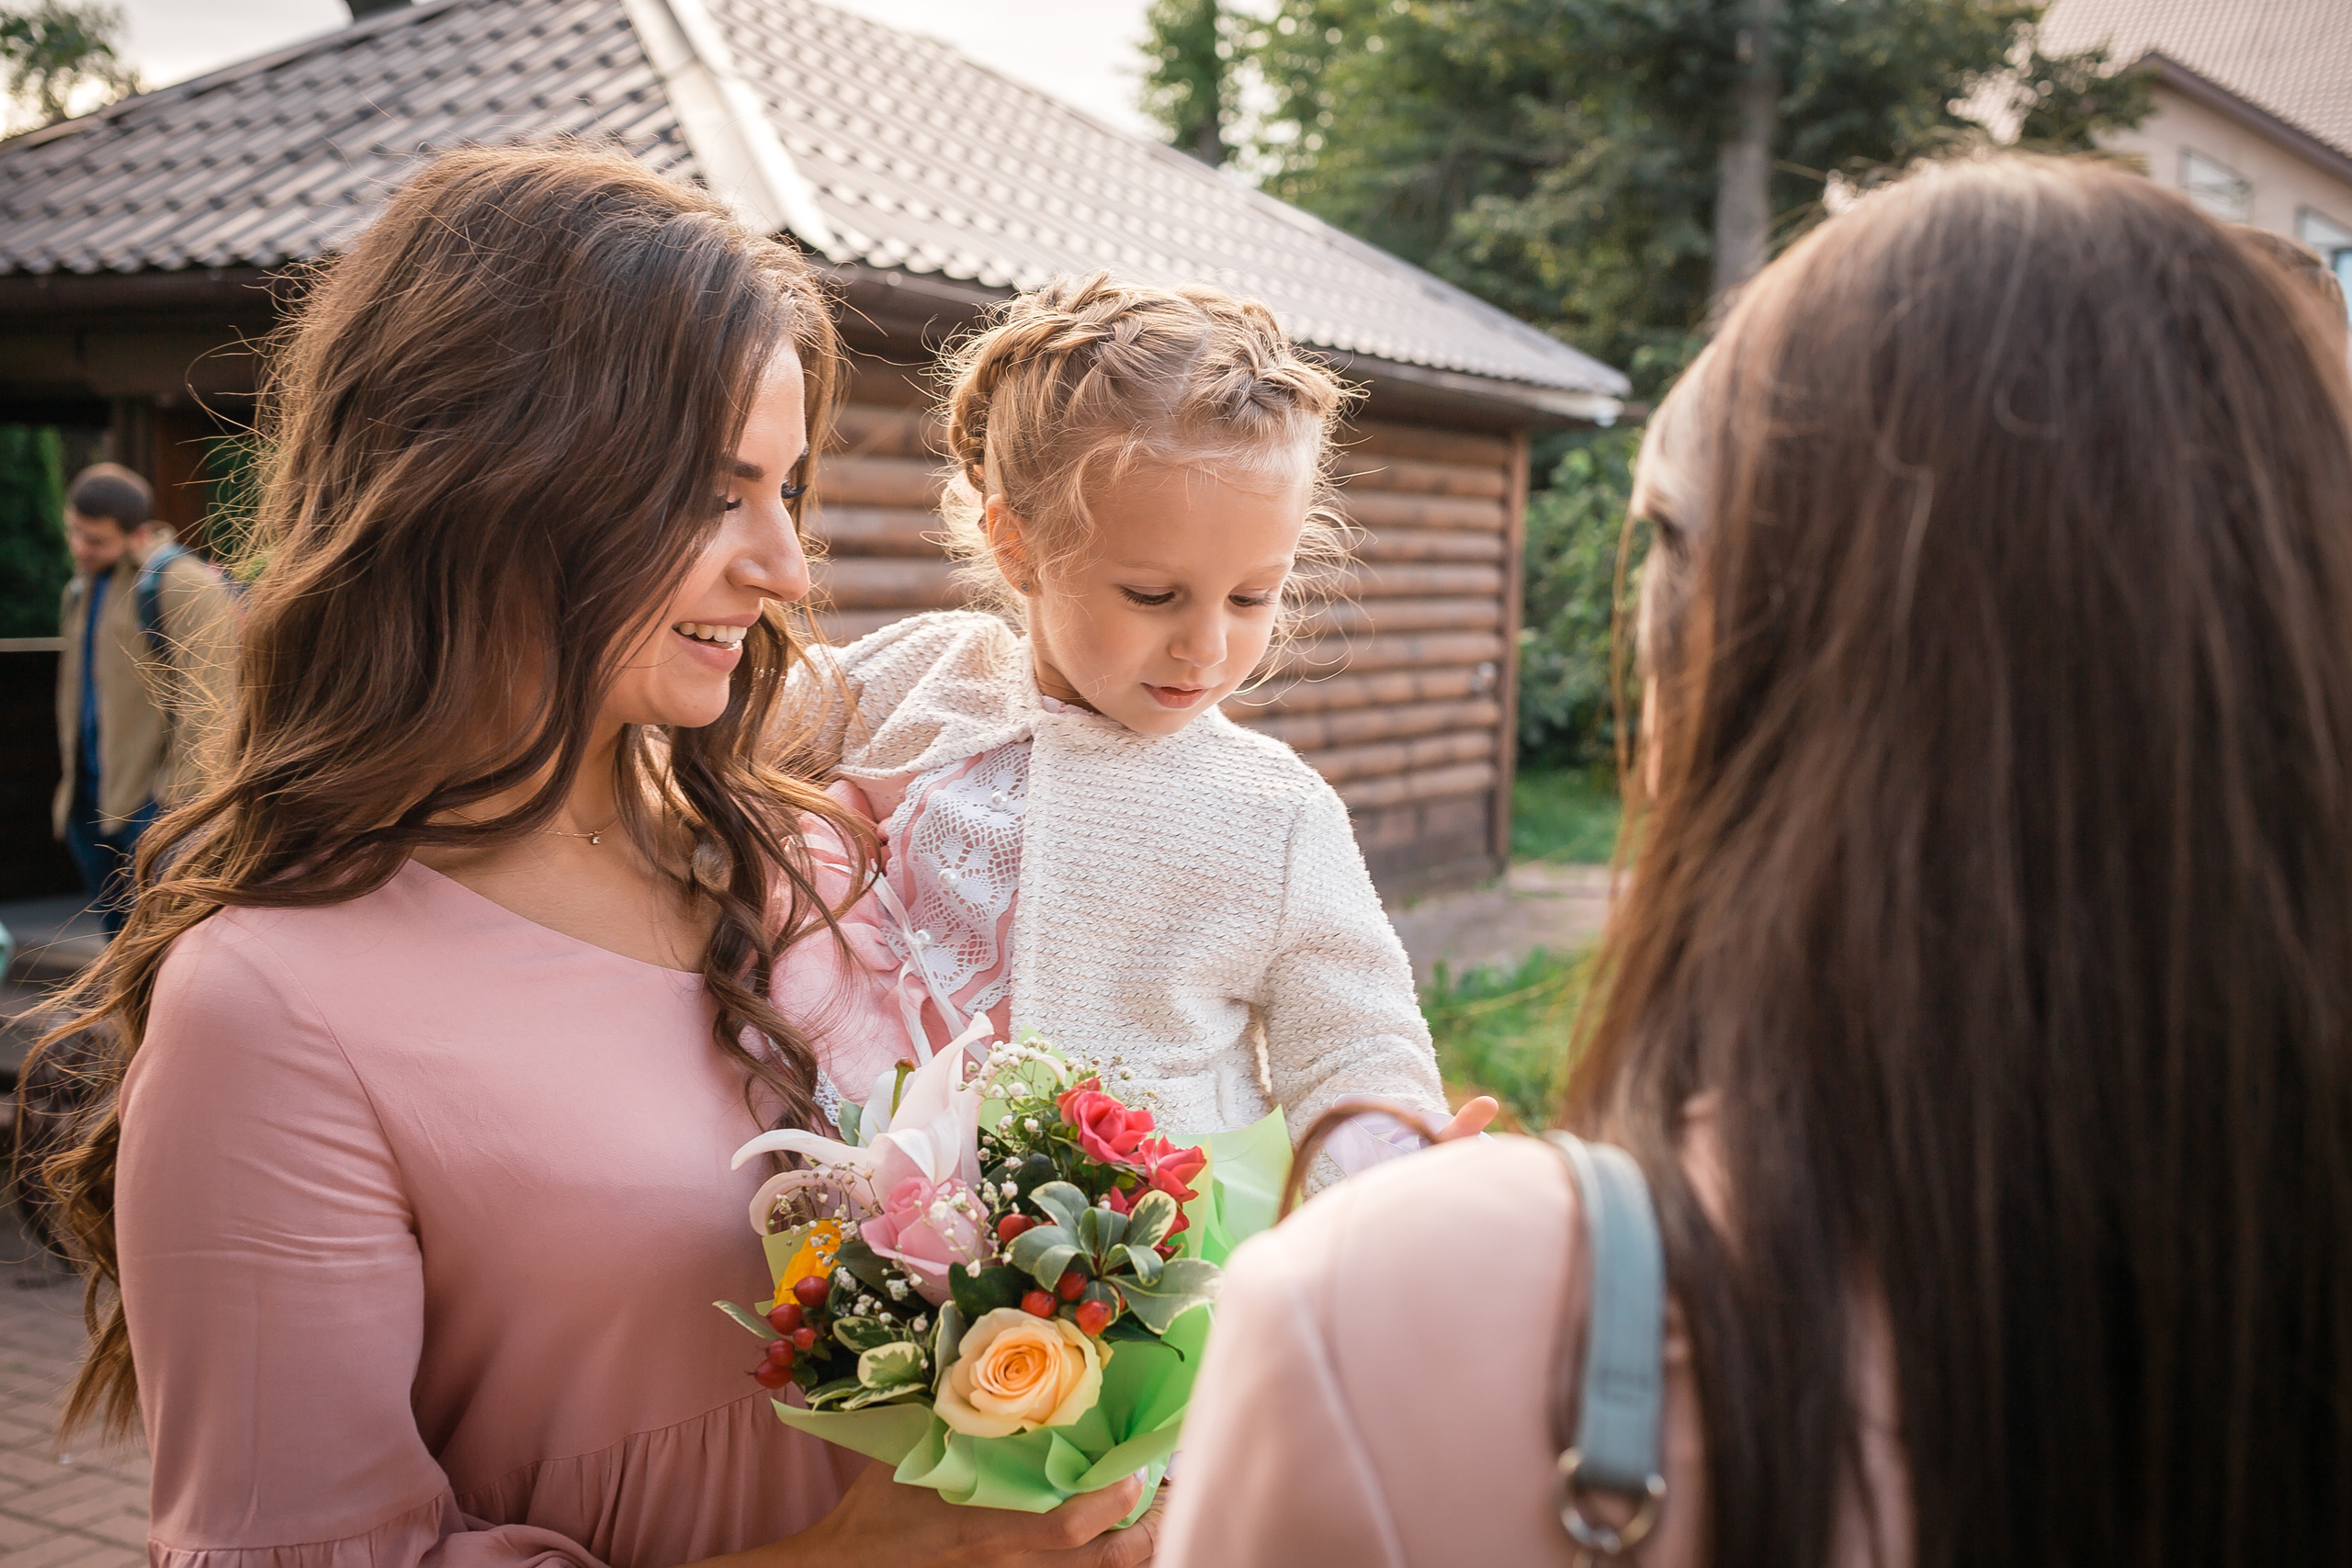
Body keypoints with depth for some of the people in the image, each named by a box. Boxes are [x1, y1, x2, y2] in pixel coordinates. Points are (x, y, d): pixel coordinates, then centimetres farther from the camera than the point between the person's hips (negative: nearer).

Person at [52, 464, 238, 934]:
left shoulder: (185, 586, -13)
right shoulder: (83, 586, 15)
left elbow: (203, 701, -17)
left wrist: (181, 794, -18)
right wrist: (71, 780, 21)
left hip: (154, 805, -8)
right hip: (91, 800, 9)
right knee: (120, 938, 15)